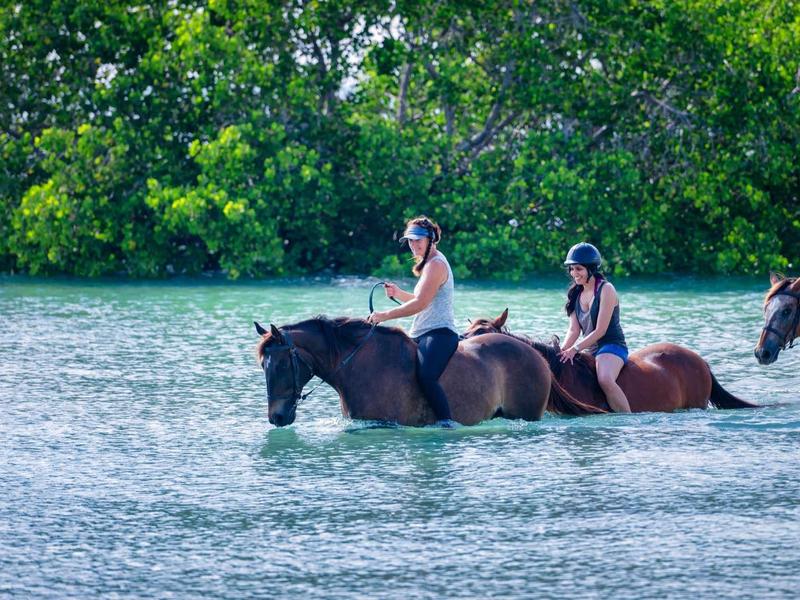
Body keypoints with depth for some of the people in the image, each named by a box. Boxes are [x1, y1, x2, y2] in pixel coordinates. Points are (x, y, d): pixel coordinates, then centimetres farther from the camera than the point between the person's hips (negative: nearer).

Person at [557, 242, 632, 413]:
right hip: (590, 350, 9)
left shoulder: (606, 290, -11)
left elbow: (600, 331, -16)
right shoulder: (576, 294, 11)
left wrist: (575, 349, -23)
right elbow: (574, 330, 5)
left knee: (605, 379, -36)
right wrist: (562, 351, -13)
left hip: (612, 346, -9)